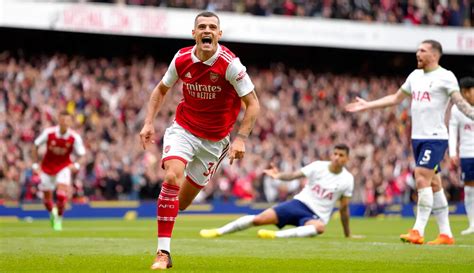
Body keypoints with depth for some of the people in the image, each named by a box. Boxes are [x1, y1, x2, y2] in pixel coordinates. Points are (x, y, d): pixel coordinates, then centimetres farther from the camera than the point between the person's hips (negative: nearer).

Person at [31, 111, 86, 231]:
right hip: (47, 168, 1)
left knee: (62, 195, -22)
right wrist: (35, 164, -6)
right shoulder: (48, 132, -17)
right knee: (47, 199, 6)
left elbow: (81, 155, -7)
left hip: (64, 167, -1)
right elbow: (35, 146, -3)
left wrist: (76, 165, -28)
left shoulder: (75, 137, -16)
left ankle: (59, 219, 2)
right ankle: (52, 212, 42)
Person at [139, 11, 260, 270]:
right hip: (183, 129, 0)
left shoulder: (230, 64, -18)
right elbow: (161, 89, 11)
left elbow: (253, 104, -12)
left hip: (214, 139, 0)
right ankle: (163, 253, -24)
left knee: (182, 201, 4)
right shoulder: (182, 59, -8)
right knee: (172, 178, -26)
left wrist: (240, 139, -21)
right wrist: (148, 122, 1)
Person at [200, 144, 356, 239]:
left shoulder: (347, 180, -4)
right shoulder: (318, 166, -4)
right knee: (259, 219, -14)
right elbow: (294, 175, -15)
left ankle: (277, 235, -46)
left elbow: (344, 208, 4)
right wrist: (279, 176, -36)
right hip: (299, 203, 1)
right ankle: (218, 232, -1)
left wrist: (347, 235, 6)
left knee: (320, 227, -40)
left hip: (316, 216, -1)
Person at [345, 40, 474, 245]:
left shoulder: (445, 76, -6)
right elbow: (396, 98, 26)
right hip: (418, 137, 7)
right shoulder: (415, 76, 16)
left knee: (422, 179, -17)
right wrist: (367, 105, 28)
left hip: (435, 138, -7)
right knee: (434, 184, 8)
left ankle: (418, 231, -17)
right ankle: (446, 234, 11)